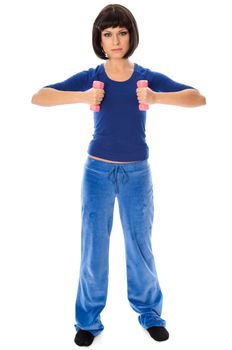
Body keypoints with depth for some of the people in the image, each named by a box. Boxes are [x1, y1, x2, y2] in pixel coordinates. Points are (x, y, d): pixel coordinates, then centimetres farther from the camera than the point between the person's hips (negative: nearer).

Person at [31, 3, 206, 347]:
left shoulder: (147, 77, -3)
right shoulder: (90, 77, -3)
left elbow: (198, 98, -11)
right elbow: (38, 97, -11)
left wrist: (157, 97, -28)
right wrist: (82, 97, -25)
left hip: (136, 174, 0)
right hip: (98, 172, 0)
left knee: (140, 246, 10)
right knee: (93, 246, 7)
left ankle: (150, 313, 31)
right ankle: (89, 320, 24)